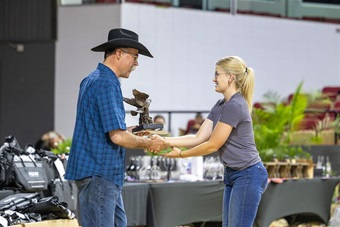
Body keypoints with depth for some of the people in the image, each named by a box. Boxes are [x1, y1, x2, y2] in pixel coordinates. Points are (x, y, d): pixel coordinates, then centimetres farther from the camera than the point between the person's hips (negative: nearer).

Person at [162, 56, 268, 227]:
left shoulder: (235, 106, -19)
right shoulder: (220, 106, 12)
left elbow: (213, 145, -15)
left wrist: (181, 154, -3)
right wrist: (163, 141, -1)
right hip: (232, 175, 10)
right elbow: (199, 138, 7)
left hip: (248, 176, -10)